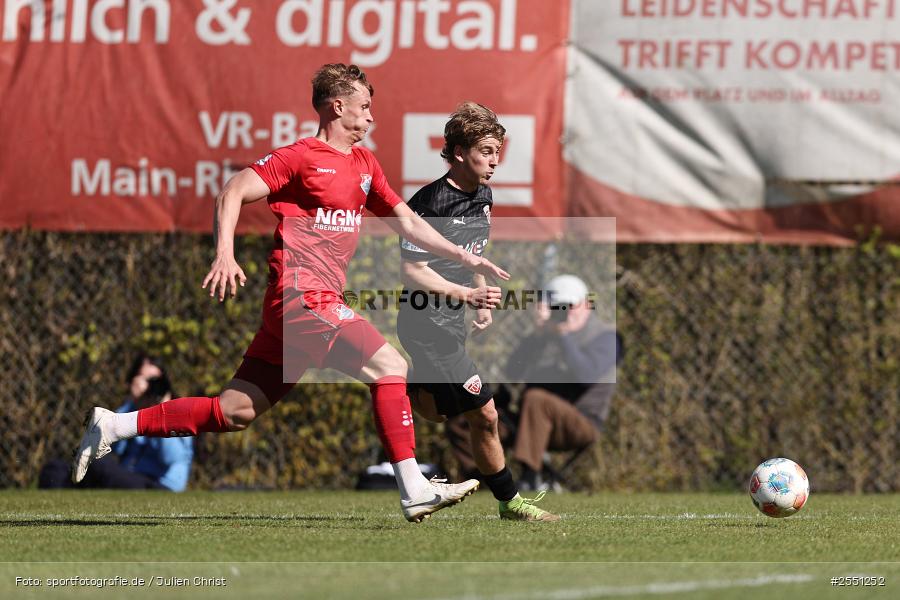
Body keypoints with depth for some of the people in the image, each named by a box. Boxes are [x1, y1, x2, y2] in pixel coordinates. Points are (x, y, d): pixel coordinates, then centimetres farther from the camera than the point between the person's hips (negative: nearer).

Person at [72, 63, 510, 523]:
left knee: (235, 412, 5)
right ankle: (413, 491, -15)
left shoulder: (364, 165, 19)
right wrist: (225, 254, -26)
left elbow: (405, 220, 27)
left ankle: (112, 426, 11)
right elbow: (232, 195, -12)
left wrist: (465, 258, 22)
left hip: (321, 303, 8)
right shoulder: (301, 157, -5)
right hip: (302, 297, -8)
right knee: (389, 365, -15)